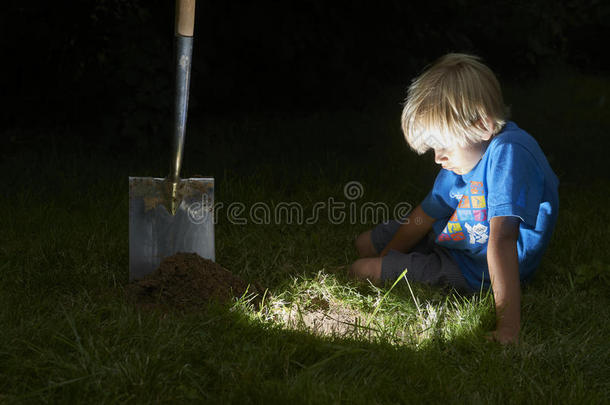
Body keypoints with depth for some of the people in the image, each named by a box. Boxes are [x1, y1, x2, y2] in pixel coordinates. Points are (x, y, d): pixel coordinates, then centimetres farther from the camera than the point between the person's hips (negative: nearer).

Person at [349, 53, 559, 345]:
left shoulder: (507, 152, -33)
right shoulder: (466, 153, -4)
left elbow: (502, 238, -41)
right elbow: (426, 213, 7)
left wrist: (508, 324, -45)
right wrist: (385, 258, 9)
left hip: (476, 271, -9)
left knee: (361, 270, -12)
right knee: (365, 244, 20)